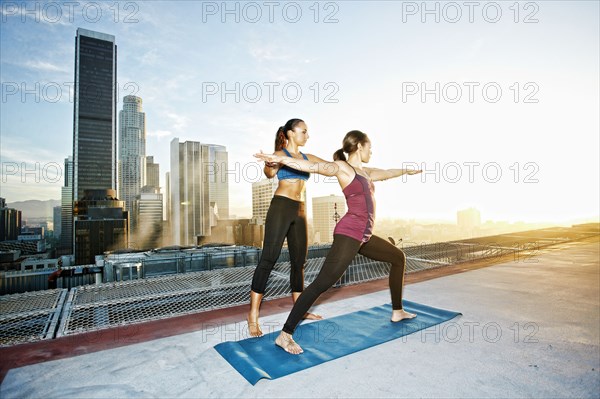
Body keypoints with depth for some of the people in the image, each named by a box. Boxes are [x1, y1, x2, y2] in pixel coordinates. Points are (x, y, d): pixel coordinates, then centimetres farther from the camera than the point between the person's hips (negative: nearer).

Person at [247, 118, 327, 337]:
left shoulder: (307, 157, 18)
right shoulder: (280, 155, -1)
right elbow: (270, 173, -20)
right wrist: (269, 165, -43)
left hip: (300, 211, 7)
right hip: (281, 207, -7)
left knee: (299, 261, 10)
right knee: (268, 258, -9)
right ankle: (253, 314, -2)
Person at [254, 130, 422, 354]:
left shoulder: (365, 172, 20)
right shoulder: (342, 168, -5)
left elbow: (387, 173, 38)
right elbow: (314, 166, -19)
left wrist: (407, 171, 56)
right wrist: (280, 159, -32)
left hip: (363, 237, 10)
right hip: (348, 234, -10)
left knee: (399, 258, 24)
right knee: (322, 283, -17)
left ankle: (397, 311, 35)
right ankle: (285, 335, -12)